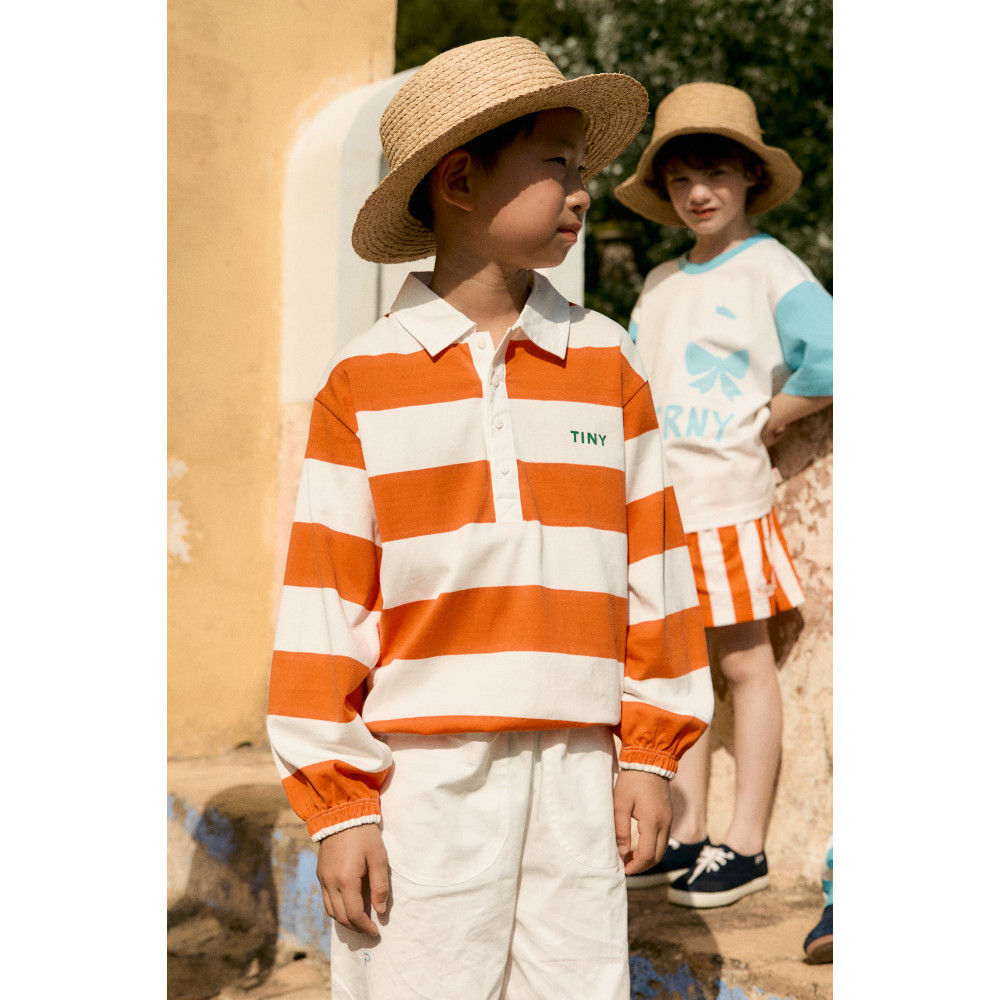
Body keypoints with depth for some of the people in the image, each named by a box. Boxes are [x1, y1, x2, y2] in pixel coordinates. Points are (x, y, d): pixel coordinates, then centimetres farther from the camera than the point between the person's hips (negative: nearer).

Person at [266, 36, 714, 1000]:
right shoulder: (362, 381, 1)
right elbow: (325, 603, -1)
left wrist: (650, 751, 7)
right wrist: (337, 805, -4)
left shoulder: (606, 362, 9)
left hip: (575, 770, 3)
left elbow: (653, 561, 10)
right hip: (419, 775, -2)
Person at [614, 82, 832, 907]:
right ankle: (687, 833, 16)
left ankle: (746, 842, 5)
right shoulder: (658, 286, 16)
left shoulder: (768, 266, -4)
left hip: (729, 497, -6)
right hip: (658, 501, 6)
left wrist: (765, 422, -6)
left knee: (743, 660, -1)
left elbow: (828, 360, -15)